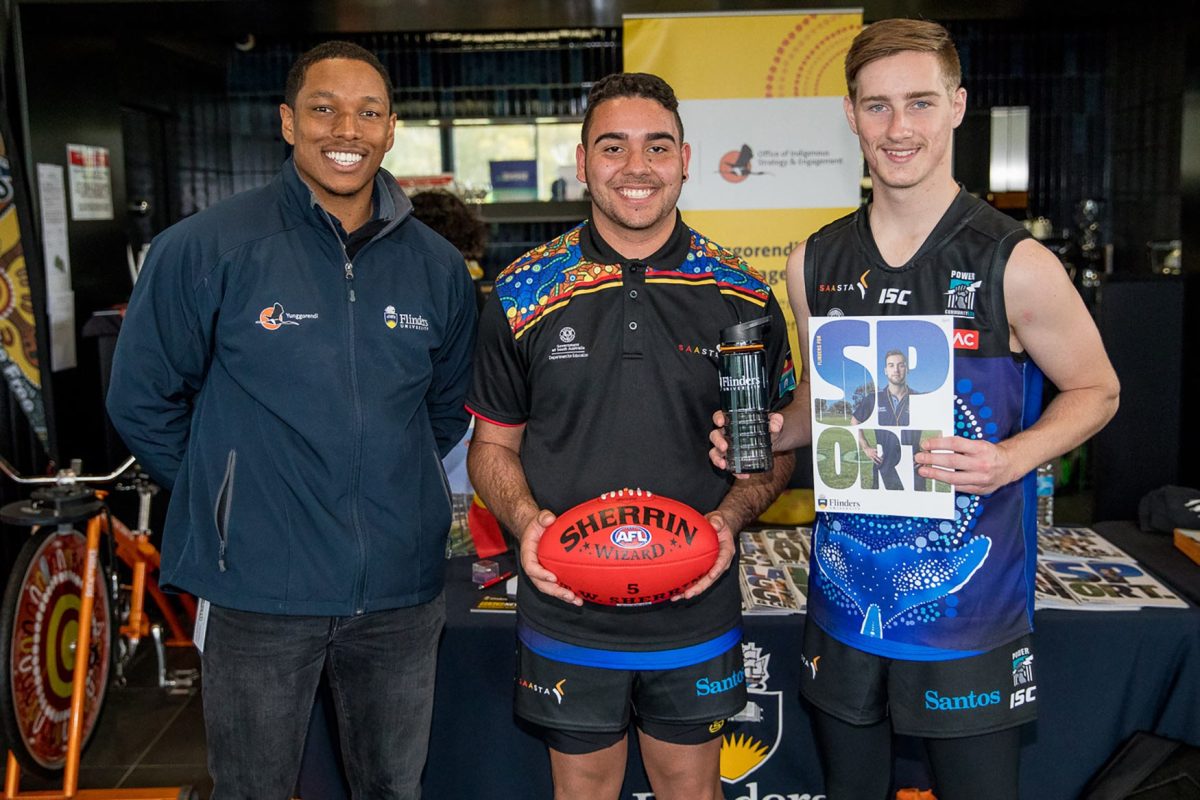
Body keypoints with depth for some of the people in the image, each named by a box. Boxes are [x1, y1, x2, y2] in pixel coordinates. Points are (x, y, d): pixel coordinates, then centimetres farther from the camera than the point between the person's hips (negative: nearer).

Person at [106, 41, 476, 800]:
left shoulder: (438, 266, 1)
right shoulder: (205, 248, -10)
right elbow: (143, 399, -1)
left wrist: (388, 484, 11)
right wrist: (223, 497, 3)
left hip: (402, 591, 3)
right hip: (260, 590, -2)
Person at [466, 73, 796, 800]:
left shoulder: (742, 296, -3)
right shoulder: (525, 292, -4)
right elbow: (492, 445, 4)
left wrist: (730, 517, -12)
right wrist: (525, 519, -15)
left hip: (696, 614, 1)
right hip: (567, 613, 0)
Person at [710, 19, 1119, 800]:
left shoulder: (1016, 264, -11)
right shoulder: (815, 263, 2)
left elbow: (1095, 390, 0)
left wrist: (1010, 457, -18)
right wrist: (770, 434, -6)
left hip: (969, 608, -3)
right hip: (846, 596, 4)